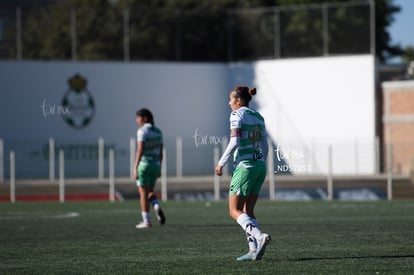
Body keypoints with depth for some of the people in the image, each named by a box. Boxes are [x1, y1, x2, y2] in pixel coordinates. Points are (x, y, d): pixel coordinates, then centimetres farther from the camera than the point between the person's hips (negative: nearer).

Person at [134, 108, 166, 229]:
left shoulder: (142, 131, -13)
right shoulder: (158, 132, 9)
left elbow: (140, 150, -20)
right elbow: (160, 152, 11)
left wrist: (135, 168, -19)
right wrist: (159, 168, 17)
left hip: (144, 164, -7)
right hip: (155, 164, 7)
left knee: (143, 193, 2)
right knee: (150, 192, 19)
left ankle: (146, 222, 3)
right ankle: (157, 208, -11)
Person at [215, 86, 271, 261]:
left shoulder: (237, 114, -7)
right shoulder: (258, 117, 14)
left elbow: (235, 142, -17)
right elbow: (264, 146, 15)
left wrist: (221, 163, -10)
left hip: (244, 166, -7)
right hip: (260, 166, 7)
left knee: (235, 211, -3)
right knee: (248, 211, 11)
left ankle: (260, 237, -24)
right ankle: (254, 250, 0)